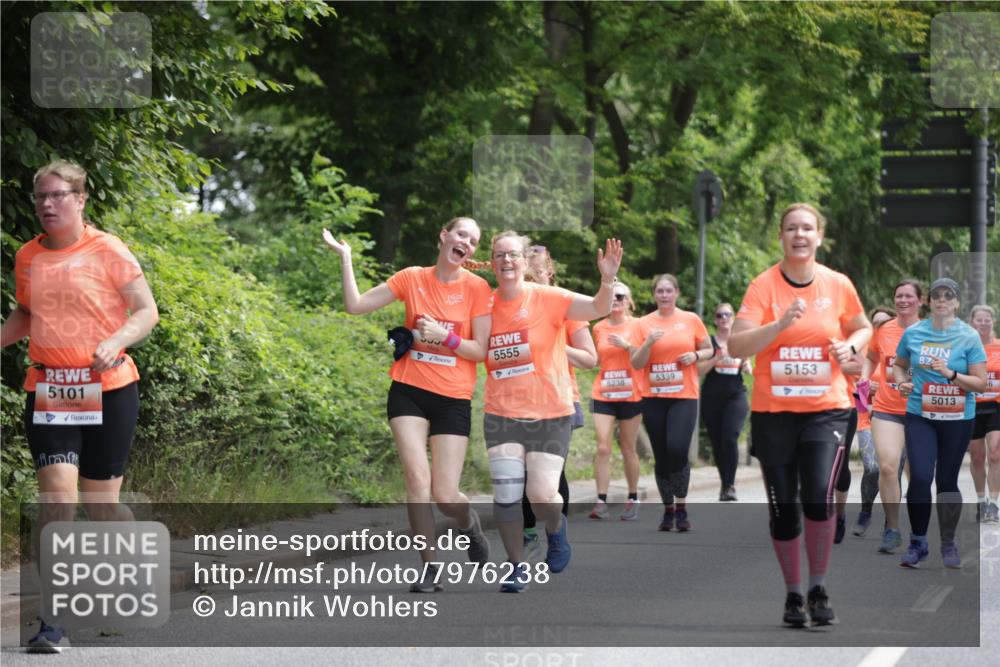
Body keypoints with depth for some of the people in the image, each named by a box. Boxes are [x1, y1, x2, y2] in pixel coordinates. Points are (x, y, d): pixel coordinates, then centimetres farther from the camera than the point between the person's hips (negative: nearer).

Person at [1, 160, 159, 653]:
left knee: (100, 504, 4)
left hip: (108, 390, -2)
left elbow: (146, 311, -4)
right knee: (57, 494, -13)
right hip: (48, 391, 3)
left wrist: (115, 342, -21)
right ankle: (54, 622, -15)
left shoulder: (106, 251, -4)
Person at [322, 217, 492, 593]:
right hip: (409, 391, 1)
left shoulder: (477, 288, -4)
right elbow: (356, 306, 2)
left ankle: (470, 523, 32)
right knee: (417, 478, -13)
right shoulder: (412, 279, 2)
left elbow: (481, 350, -4)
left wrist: (443, 337, -18)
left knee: (444, 494, -4)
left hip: (453, 399, -1)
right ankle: (429, 570, -2)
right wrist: (345, 257, -3)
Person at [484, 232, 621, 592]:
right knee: (505, 492, -5)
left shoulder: (547, 298, -9)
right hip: (502, 414, 2)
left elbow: (597, 309, -20)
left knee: (542, 495, -10)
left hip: (551, 414, -2)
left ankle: (556, 531, 26)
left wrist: (607, 280, -39)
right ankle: (518, 566, 15)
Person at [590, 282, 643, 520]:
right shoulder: (598, 328, 8)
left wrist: (627, 346, -14)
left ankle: (633, 499, 19)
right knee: (603, 448, -9)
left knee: (628, 449, 6)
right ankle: (601, 502, -10)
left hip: (630, 395, -2)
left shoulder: (636, 326, 0)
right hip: (603, 395, 2)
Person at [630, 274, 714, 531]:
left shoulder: (691, 320, 4)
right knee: (661, 456, 5)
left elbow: (709, 350, 13)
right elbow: (636, 364, 2)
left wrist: (695, 356, -8)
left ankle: (681, 507, -4)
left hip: (684, 396, -2)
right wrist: (648, 343, -15)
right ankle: (668, 510, 16)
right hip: (653, 397, 2)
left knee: (677, 449, -18)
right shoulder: (644, 324, 4)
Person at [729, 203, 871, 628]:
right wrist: (780, 324, -30)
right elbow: (736, 346, -17)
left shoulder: (838, 285, 0)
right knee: (783, 507, 4)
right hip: (772, 411, 0)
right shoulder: (763, 286, -7)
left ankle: (817, 588, 1)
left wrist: (850, 345, -4)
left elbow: (863, 328, 18)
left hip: (825, 408, 0)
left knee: (819, 497, -17)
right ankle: (792, 594, 21)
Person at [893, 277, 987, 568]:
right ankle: (917, 543, 1)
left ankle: (948, 544, 23)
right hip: (920, 416, 1)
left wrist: (950, 374, -21)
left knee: (947, 481, 7)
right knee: (920, 477, -13)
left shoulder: (969, 336, -5)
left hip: (957, 419, -1)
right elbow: (899, 365, 18)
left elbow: (981, 382, -7)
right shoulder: (913, 333, 1)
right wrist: (902, 382, -3)